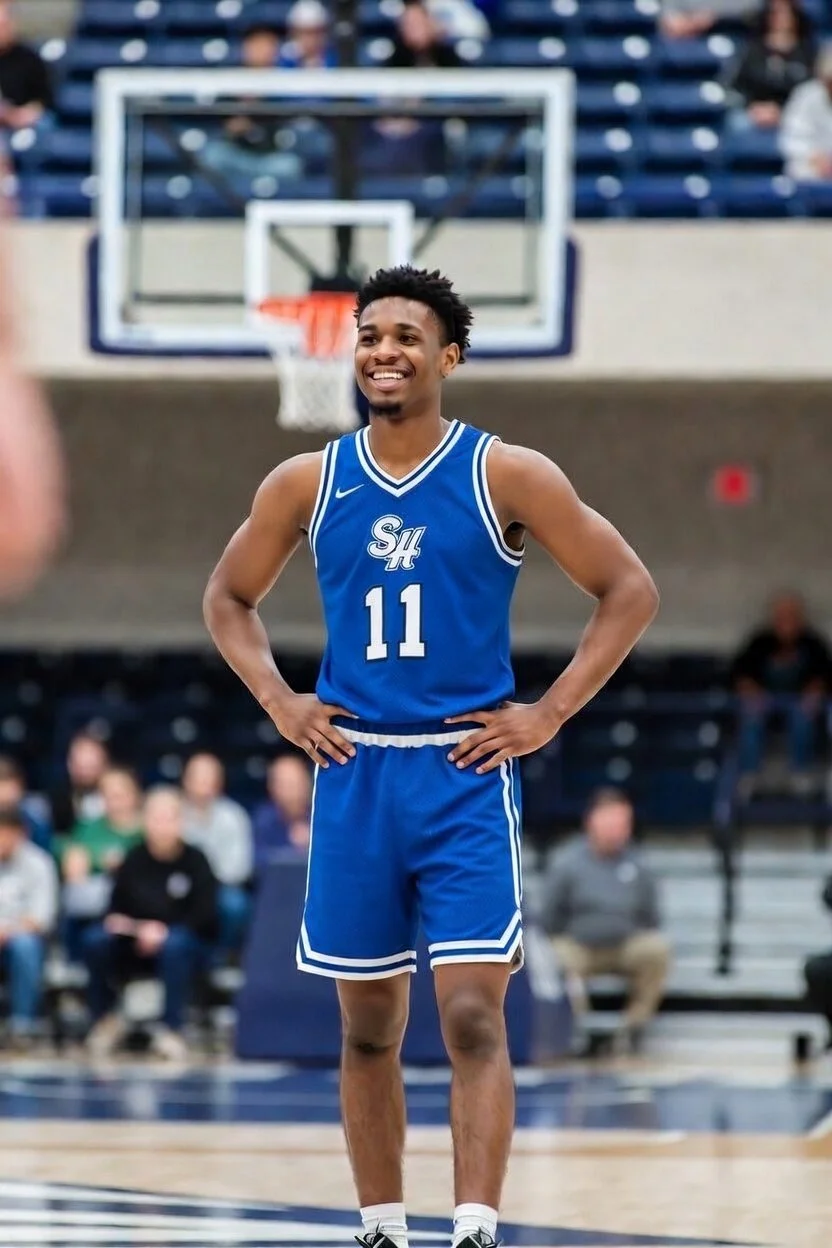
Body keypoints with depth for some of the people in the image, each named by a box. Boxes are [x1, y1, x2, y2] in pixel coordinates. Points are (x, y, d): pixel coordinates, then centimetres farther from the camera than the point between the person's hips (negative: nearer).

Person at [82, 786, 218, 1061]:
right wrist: (116, 920, -18)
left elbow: (204, 915, -11)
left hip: (184, 940, -3)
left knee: (175, 945, -38)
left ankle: (171, 1030, -28)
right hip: (134, 944, 3)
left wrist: (164, 932, -24)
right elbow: (116, 907, 7)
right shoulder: (134, 861, 1)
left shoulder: (195, 861, -6)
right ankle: (105, 1017, -4)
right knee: (95, 940, -25)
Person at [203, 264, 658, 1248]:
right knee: (368, 1028, 9)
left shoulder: (508, 477, -5)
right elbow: (228, 597, 19)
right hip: (353, 772, 3)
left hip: (466, 773, -3)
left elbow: (629, 590, -1)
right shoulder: (307, 485, 4)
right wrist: (278, 702, 4)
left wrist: (549, 714, -7)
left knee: (472, 1019, -13)